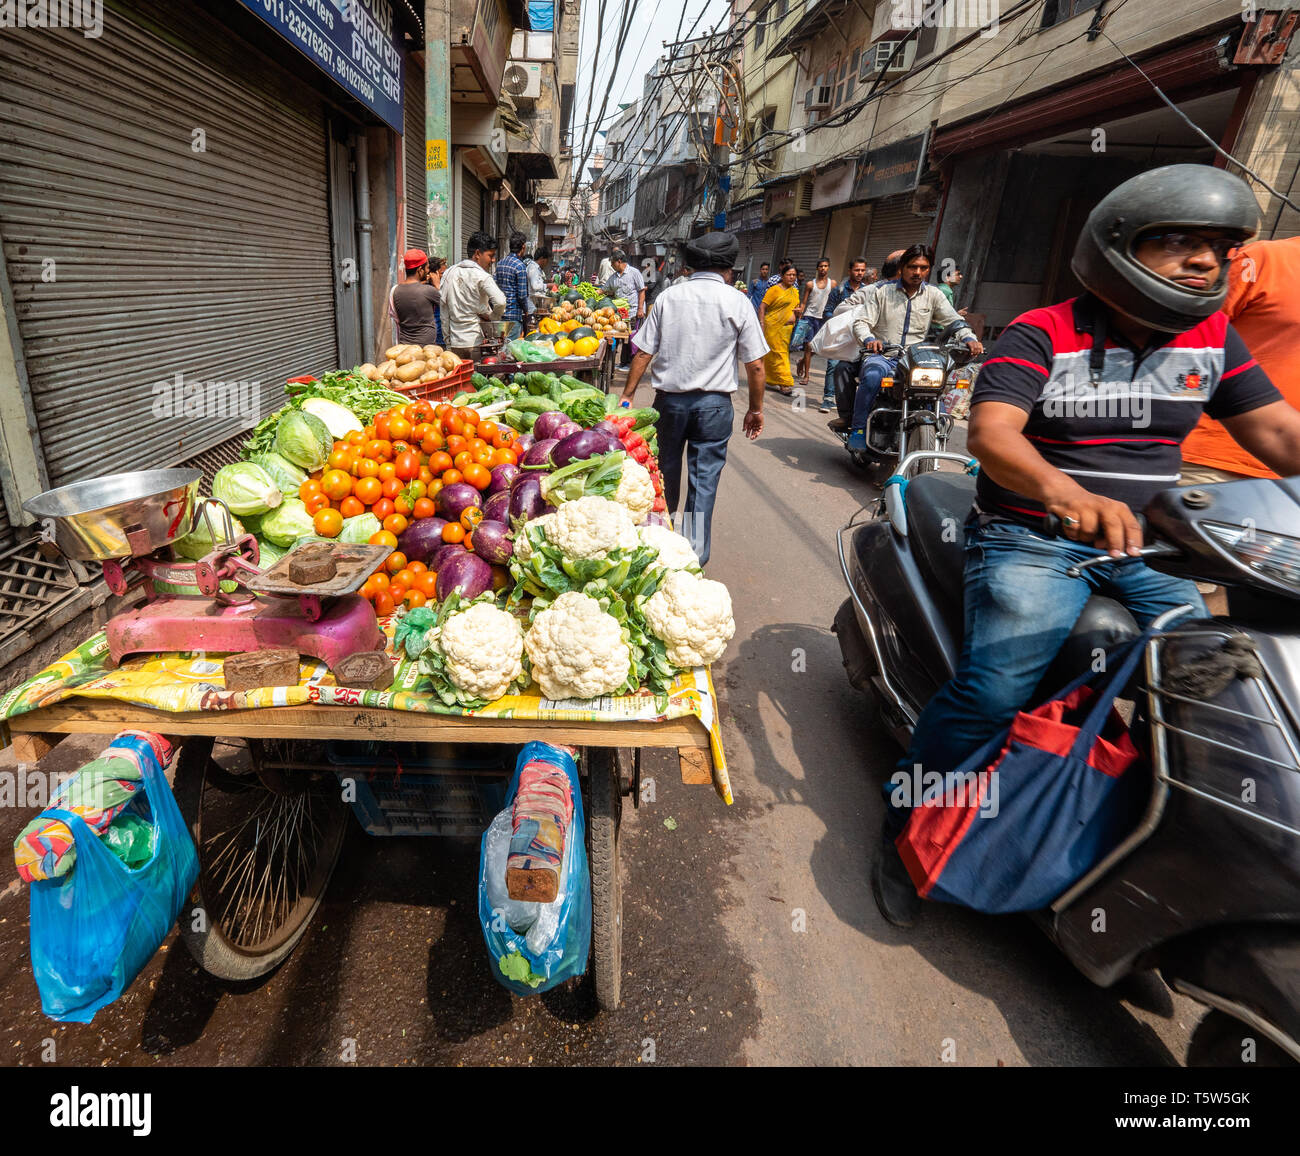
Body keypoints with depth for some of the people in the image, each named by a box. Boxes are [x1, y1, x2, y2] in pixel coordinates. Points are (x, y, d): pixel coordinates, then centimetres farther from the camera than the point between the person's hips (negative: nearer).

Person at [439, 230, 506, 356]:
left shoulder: (449, 273, 10)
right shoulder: (481, 276, -10)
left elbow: (443, 305, 12)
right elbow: (500, 302, -25)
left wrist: (448, 338, 16)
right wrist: (491, 317, -5)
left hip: (455, 342, 6)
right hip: (476, 341, -6)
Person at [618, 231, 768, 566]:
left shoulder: (668, 297, 1)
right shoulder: (737, 303, -3)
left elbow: (643, 353, -1)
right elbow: (755, 365, -3)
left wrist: (628, 394, 6)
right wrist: (755, 408, 7)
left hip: (669, 399, 2)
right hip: (714, 404, -2)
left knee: (666, 472, 18)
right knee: (704, 480, 4)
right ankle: (695, 556, 5)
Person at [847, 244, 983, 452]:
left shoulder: (933, 294, 13)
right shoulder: (882, 290, 6)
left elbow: (954, 320, 7)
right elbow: (861, 321, -1)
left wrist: (969, 338, -14)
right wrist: (869, 339, -24)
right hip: (881, 356, -3)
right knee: (873, 377, -37)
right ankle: (858, 429, -22)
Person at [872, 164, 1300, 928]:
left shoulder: (1213, 338, 11)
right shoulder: (1041, 335, -8)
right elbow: (989, 432, -25)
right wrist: (1069, 495, -44)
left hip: (1146, 544, 7)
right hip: (1032, 539, -6)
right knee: (994, 688, -26)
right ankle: (905, 830, -4)